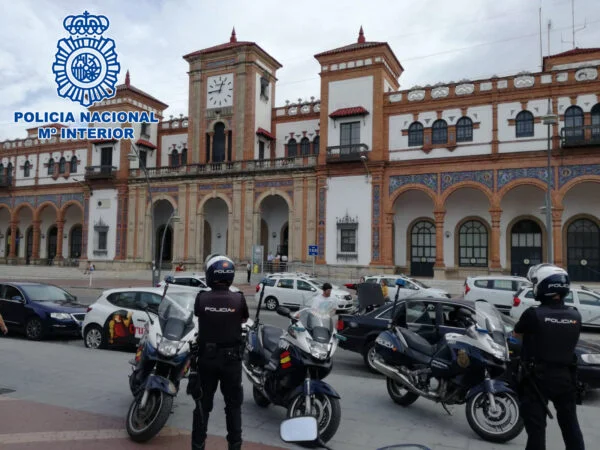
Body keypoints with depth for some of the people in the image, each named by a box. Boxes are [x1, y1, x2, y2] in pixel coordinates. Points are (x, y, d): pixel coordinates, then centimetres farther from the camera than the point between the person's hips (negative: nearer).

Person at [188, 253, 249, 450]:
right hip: (231, 358, -1)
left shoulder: (201, 298, -12)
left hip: (206, 357, 1)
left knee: (203, 404, 14)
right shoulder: (238, 299, -13)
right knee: (233, 404, 13)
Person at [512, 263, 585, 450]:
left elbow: (516, 334, -2)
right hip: (565, 377, 4)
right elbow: (568, 342, 10)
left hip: (537, 377, -4)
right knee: (570, 423, 20)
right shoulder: (575, 316, -4)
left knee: (536, 425, 5)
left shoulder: (533, 314, -19)